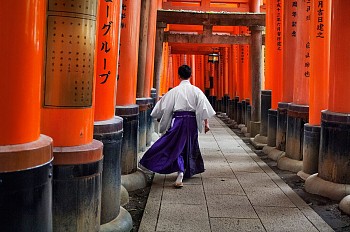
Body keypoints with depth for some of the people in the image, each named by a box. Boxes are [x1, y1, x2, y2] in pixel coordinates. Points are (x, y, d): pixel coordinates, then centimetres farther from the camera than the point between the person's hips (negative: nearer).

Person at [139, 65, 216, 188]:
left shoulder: (174, 91, -3)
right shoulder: (196, 90, 0)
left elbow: (164, 107, 0)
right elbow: (204, 107, -4)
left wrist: (159, 117, 16)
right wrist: (206, 123, -1)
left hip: (178, 120, -2)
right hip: (192, 121, 2)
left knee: (177, 147, 0)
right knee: (189, 146, 17)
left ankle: (180, 173, -17)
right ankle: (188, 171, 29)